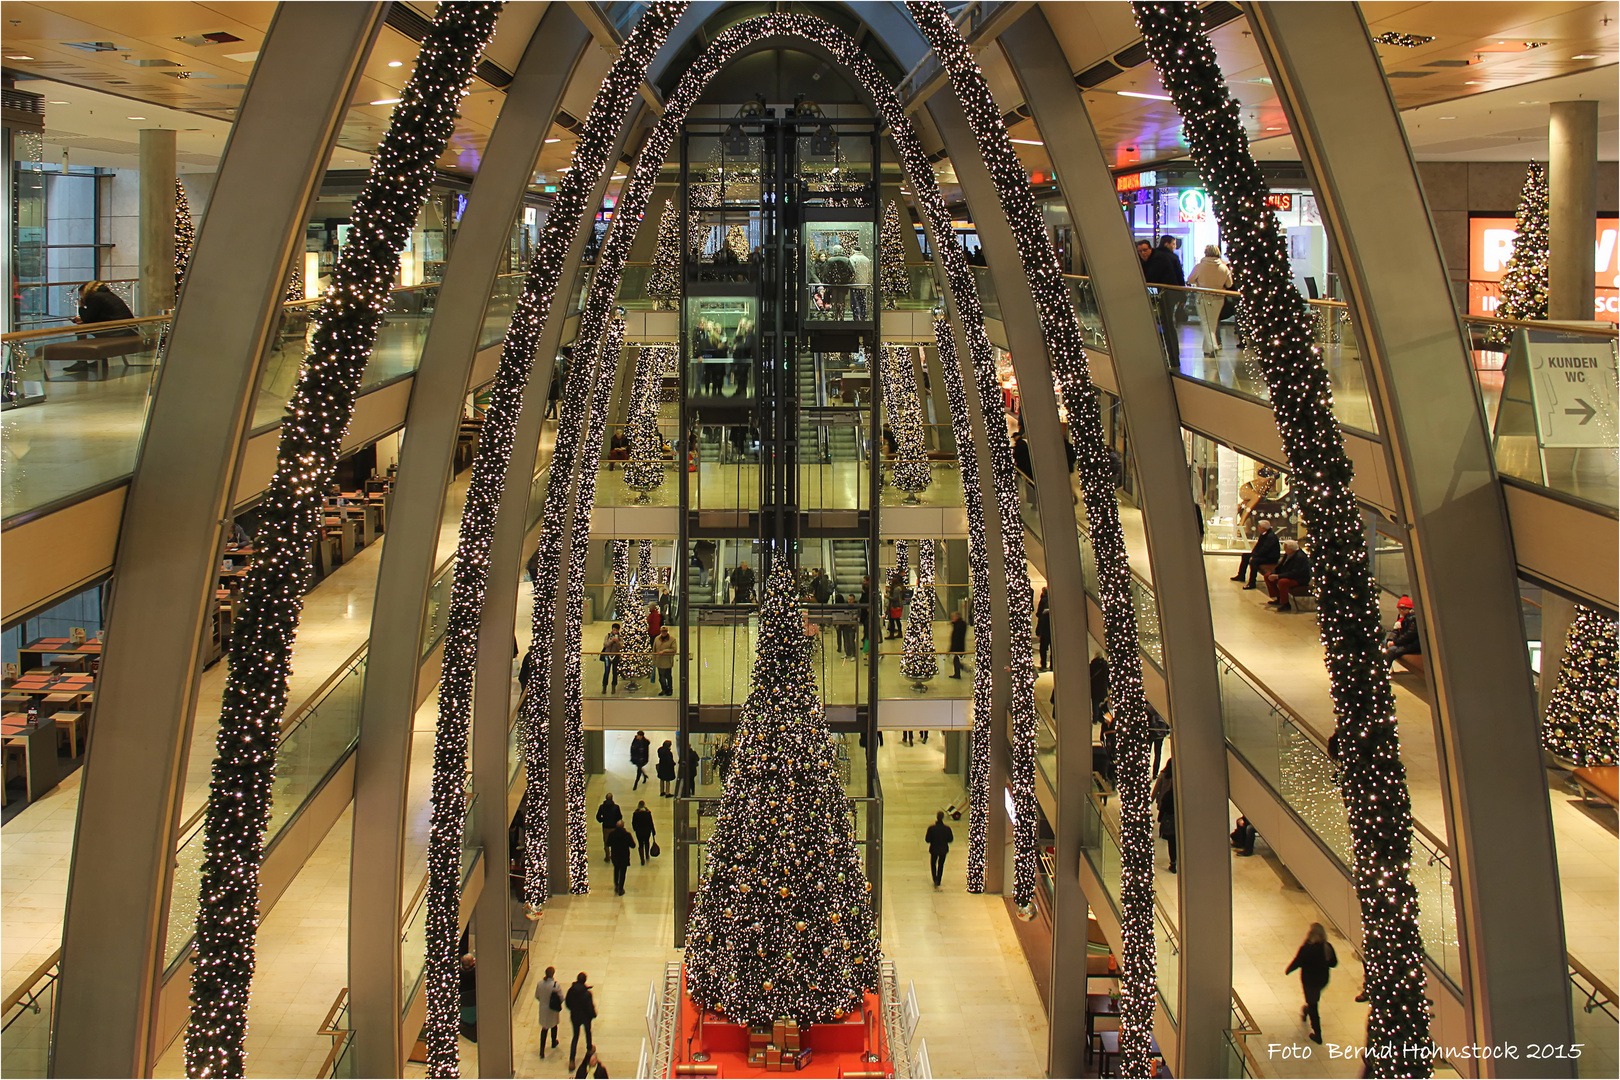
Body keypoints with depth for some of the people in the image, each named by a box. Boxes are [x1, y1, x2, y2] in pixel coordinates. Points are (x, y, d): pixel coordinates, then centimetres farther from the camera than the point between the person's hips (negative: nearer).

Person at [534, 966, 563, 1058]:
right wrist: (558, 1004, 4)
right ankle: (553, 1043, 46)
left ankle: (542, 1050, 4)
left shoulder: (539, 984, -14)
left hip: (543, 1008, 2)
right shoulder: (556, 985, -25)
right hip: (553, 1009, -2)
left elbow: (537, 996, -1)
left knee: (544, 1028, 12)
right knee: (553, 1026, 24)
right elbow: (561, 998, -18)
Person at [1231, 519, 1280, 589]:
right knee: (1245, 555, 16)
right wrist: (1253, 554, -6)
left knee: (1253, 561, -33)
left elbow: (1264, 550, -29)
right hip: (1263, 555, 11)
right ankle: (1241, 576, 27)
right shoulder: (1263, 535, 7)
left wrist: (1254, 556, -25)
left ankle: (1252, 584, -30)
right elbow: (1258, 546, 12)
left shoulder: (1271, 537, -24)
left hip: (1271, 558, -11)